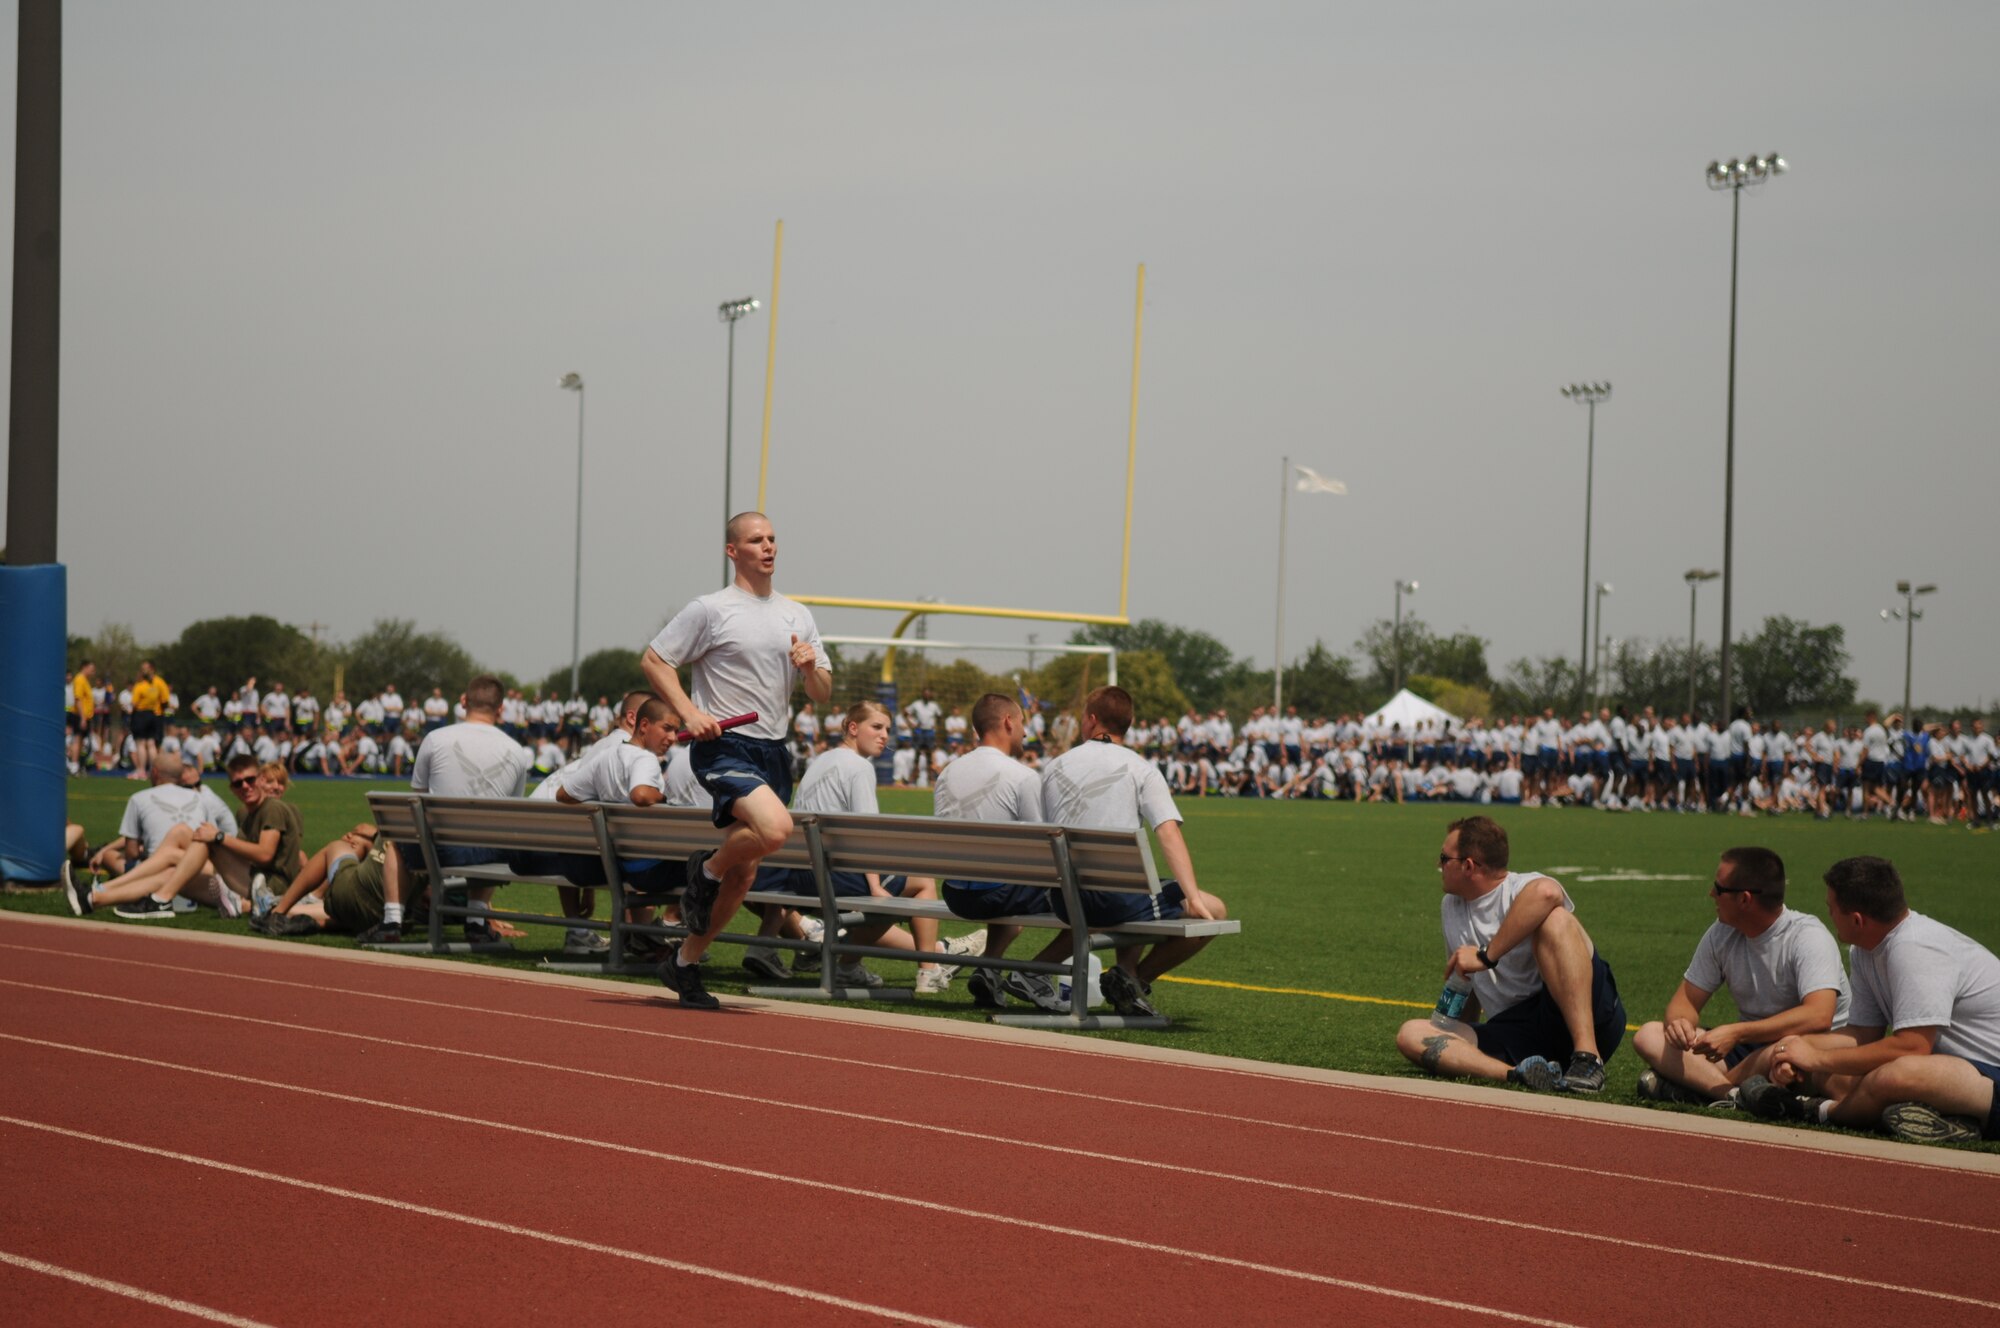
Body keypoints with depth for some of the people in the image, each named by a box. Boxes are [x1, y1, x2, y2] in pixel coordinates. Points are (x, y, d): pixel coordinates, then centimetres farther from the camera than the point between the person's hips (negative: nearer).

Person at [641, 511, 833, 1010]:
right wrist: (689, 712, -14)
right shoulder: (711, 610, -3)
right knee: (775, 827, -31)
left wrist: (810, 668, -6)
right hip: (724, 747, -7)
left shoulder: (797, 615, 15)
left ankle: (686, 963, 22)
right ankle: (706, 870, -2)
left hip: (773, 752, 7)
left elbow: (824, 694, 16)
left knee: (743, 876, 8)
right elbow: (653, 659, -2)